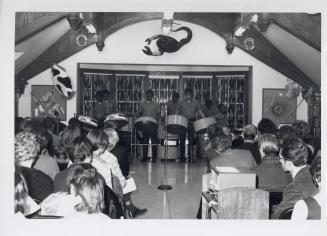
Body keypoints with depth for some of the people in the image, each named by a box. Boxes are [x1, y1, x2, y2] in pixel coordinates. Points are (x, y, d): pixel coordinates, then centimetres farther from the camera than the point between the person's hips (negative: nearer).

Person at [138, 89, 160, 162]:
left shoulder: (156, 104, 4)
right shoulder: (142, 104, 9)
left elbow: (158, 114, 3)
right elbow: (140, 113, 12)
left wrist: (155, 119, -15)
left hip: (153, 124, -1)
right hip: (144, 125, 2)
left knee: (154, 141, 0)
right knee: (145, 141, 3)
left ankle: (154, 157, 6)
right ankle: (144, 157, 11)